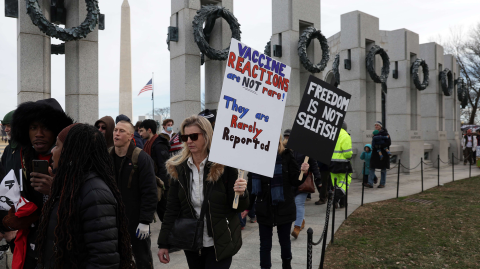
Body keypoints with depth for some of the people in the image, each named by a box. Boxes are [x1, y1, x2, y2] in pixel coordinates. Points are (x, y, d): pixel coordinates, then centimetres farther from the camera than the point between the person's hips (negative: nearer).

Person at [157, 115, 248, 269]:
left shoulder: (224, 165, -12)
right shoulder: (178, 168, -1)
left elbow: (239, 208, -7)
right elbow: (172, 208, 4)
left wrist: (241, 194, -28)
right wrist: (163, 243, 2)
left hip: (220, 243, -3)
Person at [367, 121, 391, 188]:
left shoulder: (385, 133, -6)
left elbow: (389, 143, -12)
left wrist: (380, 145, -20)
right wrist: (374, 146, -5)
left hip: (383, 153, -5)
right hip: (375, 153, 6)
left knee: (383, 169, 4)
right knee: (372, 168, -3)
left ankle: (382, 183, 13)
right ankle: (370, 183, -5)